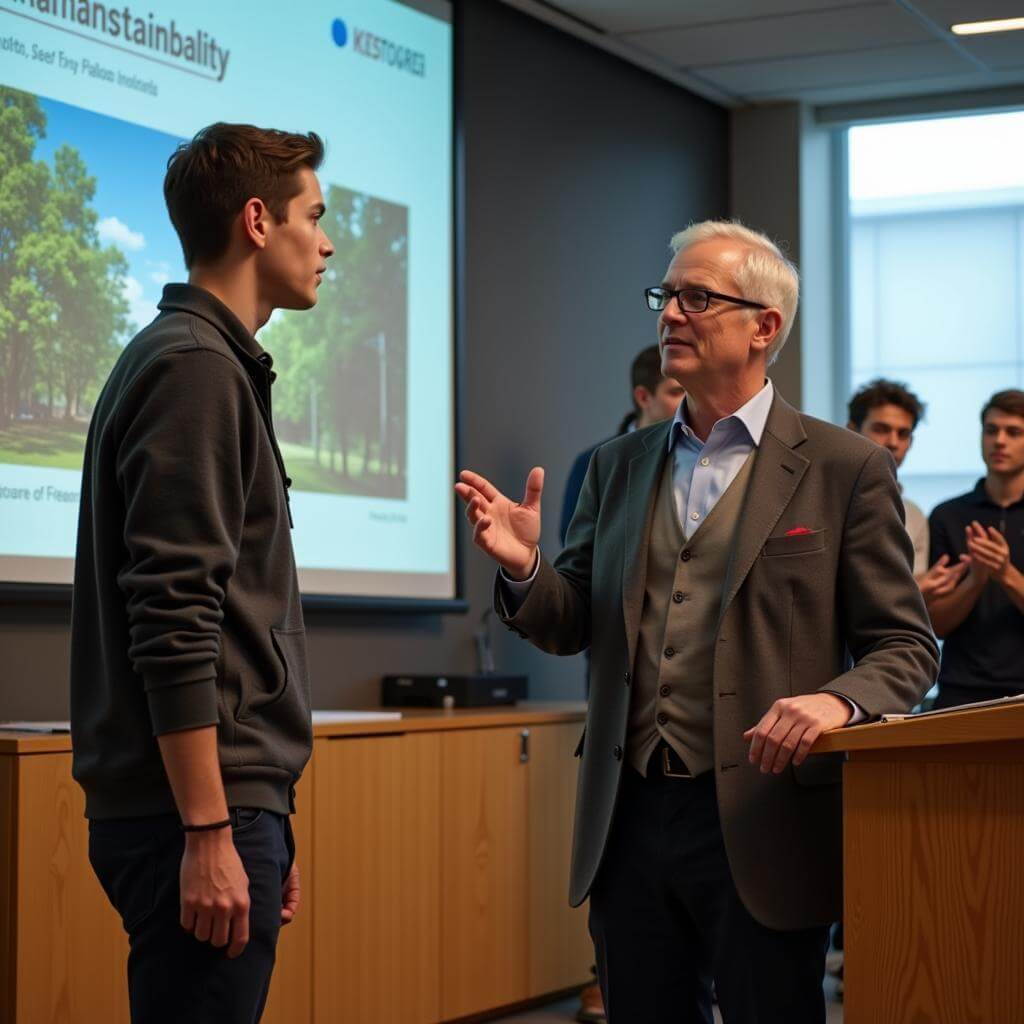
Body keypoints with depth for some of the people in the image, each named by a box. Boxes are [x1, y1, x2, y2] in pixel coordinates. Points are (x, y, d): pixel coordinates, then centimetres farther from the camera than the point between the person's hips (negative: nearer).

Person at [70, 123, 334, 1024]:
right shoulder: (196, 368, -12)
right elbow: (176, 626, -19)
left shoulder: (204, 360, 18)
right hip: (201, 812, -10)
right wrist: (210, 833, -21)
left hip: (229, 799, 10)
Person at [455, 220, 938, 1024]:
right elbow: (571, 627, 13)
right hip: (630, 822, 5)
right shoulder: (619, 466, 13)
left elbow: (905, 647, -2)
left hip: (757, 829, -4)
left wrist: (838, 700, -23)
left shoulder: (844, 468, -2)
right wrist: (523, 567, -9)